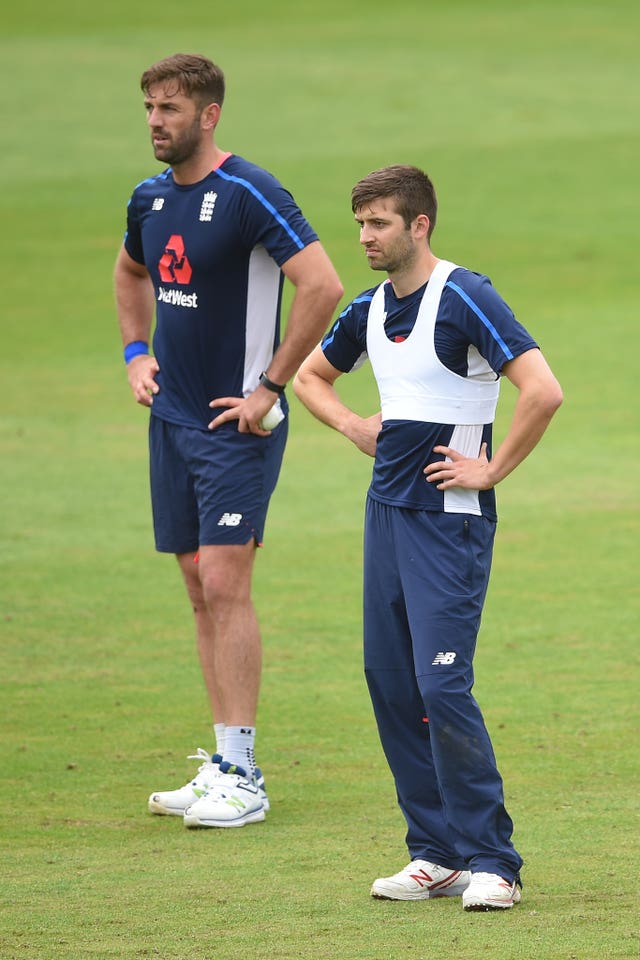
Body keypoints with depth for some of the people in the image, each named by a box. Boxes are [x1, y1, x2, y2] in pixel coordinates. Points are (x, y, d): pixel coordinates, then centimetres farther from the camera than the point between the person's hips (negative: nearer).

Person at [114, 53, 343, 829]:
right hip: (172, 416, 8)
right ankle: (224, 763, 15)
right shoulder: (150, 199, 9)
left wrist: (269, 386, -18)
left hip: (236, 422, -8)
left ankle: (241, 777, -9)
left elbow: (323, 286, -21)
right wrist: (136, 354, 16)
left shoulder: (249, 195, -15)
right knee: (201, 590, 9)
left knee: (224, 584, -11)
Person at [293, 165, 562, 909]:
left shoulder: (464, 298, -13)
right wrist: (357, 429, 13)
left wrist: (492, 469, -14)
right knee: (389, 681, 6)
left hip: (450, 518, -8)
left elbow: (543, 391, -22)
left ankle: (491, 860, -5)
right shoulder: (369, 310, 11)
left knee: (442, 686, -13)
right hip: (387, 508, 8)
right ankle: (437, 854, 13)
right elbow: (309, 377, 30)